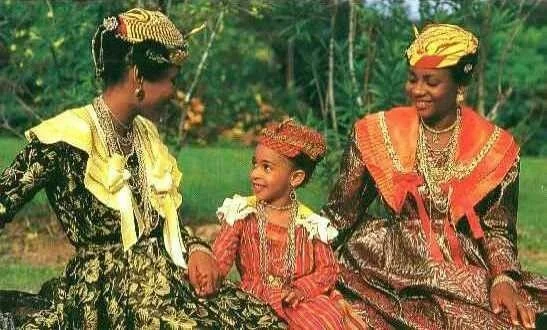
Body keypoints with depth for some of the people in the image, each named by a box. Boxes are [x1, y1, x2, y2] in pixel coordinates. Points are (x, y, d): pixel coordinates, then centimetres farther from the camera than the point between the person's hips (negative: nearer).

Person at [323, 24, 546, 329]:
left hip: (467, 275, 0)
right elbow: (342, 211, 6)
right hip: (387, 268, 0)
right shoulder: (377, 134, 2)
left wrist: (503, 279, -12)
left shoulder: (496, 148, 2)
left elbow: (497, 229, 5)